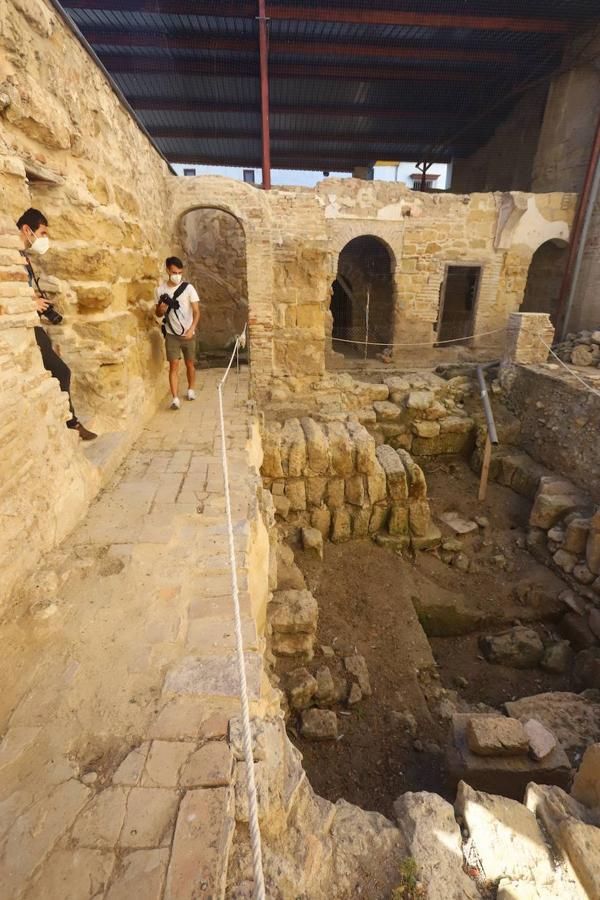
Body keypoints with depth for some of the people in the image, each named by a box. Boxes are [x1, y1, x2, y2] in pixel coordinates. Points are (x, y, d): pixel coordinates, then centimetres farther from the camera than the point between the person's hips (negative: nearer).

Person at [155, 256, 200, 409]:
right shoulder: (160, 290, 0)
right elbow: (158, 313, 10)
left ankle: (191, 389, 33)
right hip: (171, 334, 0)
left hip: (188, 334, 0)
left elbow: (196, 311, -10)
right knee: (174, 365, -7)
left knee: (190, 364, 11)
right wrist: (161, 309, -14)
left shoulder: (188, 288, -6)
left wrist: (191, 329, -24)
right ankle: (175, 398, -8)